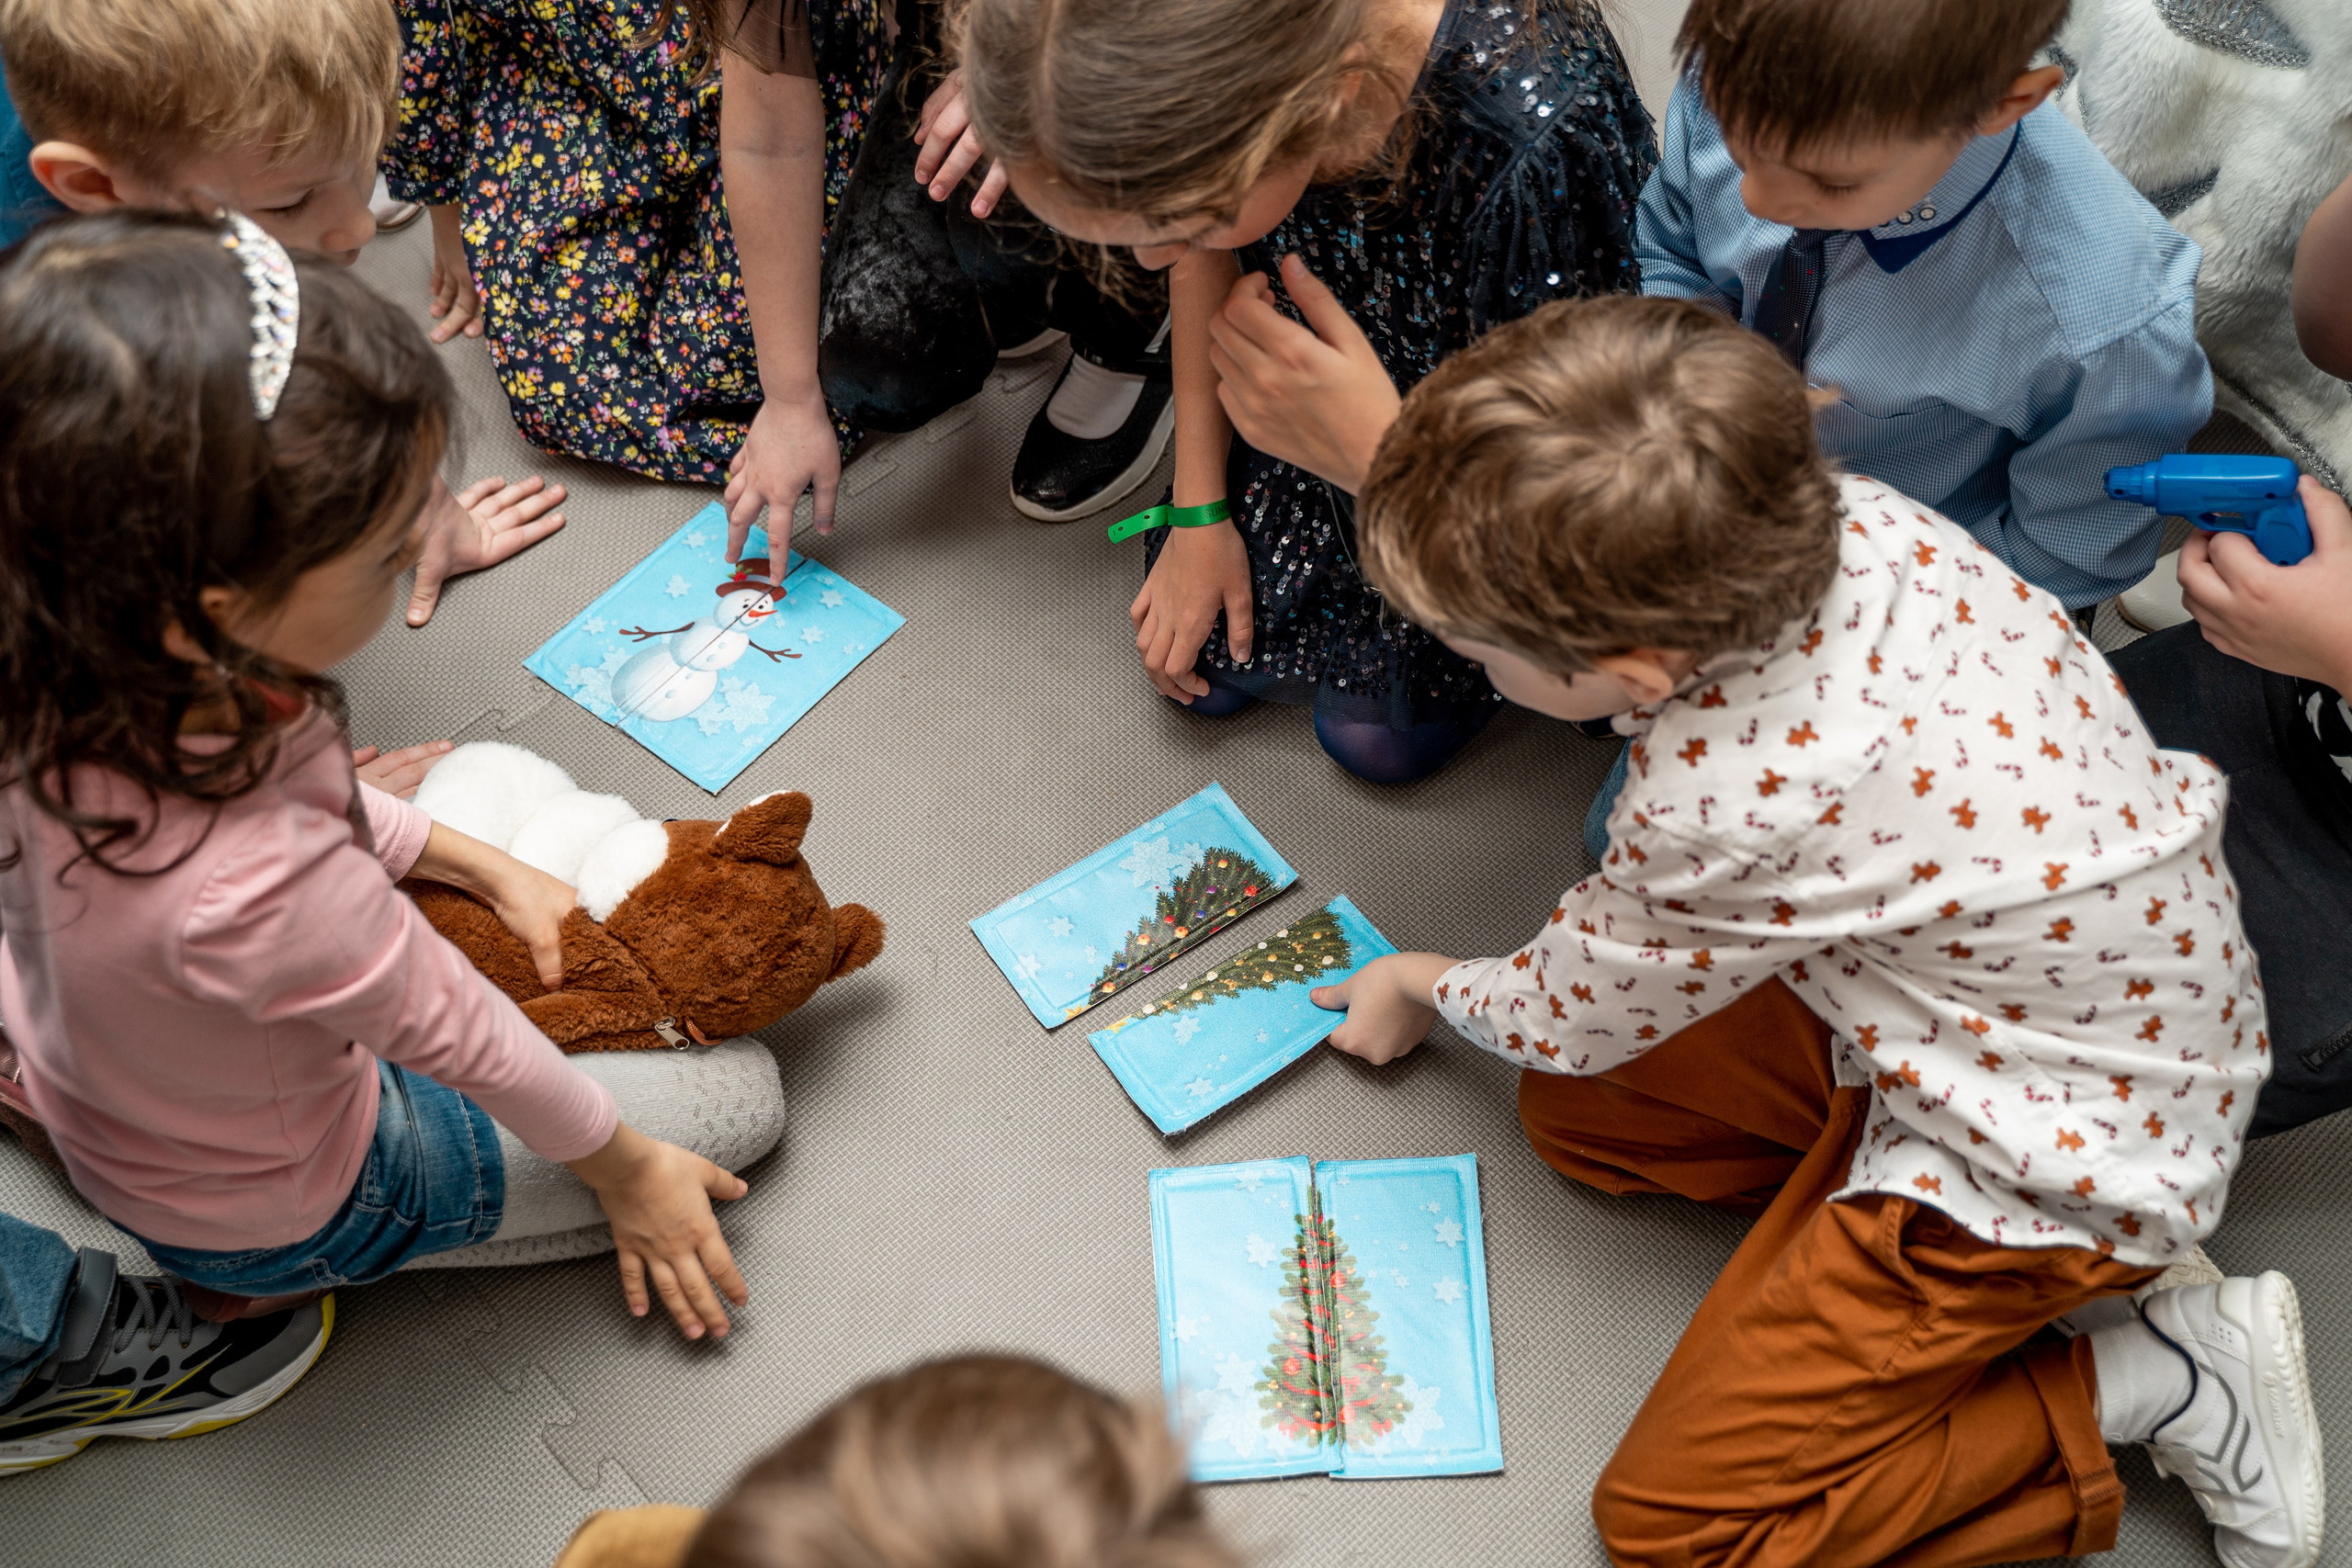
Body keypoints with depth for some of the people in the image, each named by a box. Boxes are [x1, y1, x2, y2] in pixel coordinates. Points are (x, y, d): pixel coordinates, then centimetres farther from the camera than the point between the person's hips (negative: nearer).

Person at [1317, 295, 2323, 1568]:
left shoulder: (1729, 800, -36)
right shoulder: (1845, 512, -18)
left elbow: (1571, 1018, -12)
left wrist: (1425, 989, 9)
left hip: (2060, 1157, -8)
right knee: (1574, 1116, 12)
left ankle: (2148, 1377, 4)